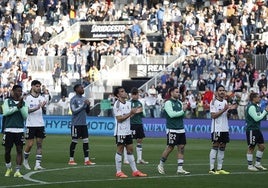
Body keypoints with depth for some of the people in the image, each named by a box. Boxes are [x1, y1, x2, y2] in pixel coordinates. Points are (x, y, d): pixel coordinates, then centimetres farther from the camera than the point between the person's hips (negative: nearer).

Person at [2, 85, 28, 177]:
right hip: (9, 129, -1)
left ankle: (17, 171, -4)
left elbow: (25, 116, 1)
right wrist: (17, 107, -13)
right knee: (7, 151, 5)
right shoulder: (7, 101, 3)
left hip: (20, 130, 1)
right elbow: (5, 112, -10)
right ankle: (8, 168, 26)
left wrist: (21, 106, -12)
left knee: (19, 150, -6)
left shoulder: (23, 103, 9)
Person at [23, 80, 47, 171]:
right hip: (30, 125, -4)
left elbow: (44, 111, -1)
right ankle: (25, 160, 21)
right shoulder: (27, 98, -2)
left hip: (40, 124, 4)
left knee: (39, 144, 1)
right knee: (30, 144, -2)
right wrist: (36, 108, -26)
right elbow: (26, 110, -11)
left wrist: (43, 107, -24)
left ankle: (37, 164, 1)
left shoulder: (41, 98, 8)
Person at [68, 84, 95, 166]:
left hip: (84, 123, 7)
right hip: (76, 124, -7)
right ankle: (71, 160, 8)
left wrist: (88, 105, -2)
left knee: (86, 141, 1)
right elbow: (74, 111, -17)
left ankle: (86, 160, 0)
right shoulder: (74, 99, -7)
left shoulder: (84, 99, 14)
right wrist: (83, 104, -17)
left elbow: (87, 112, 17)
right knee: (74, 141, -1)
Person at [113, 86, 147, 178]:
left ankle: (135, 171, 11)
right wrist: (130, 113, -21)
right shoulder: (117, 104, -13)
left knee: (130, 150, 9)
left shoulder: (128, 103, 12)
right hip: (120, 132, -8)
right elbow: (119, 118, -18)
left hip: (128, 131, 8)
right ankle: (118, 172, 3)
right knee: (119, 150, -3)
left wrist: (135, 112, 3)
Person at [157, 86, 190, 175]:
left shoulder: (179, 103, 14)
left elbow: (183, 114, 13)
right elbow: (171, 114, -17)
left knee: (181, 148, 1)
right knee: (170, 147, -3)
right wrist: (182, 111, -12)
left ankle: (180, 168, 3)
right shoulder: (168, 103, -6)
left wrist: (185, 109, -6)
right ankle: (161, 165, 14)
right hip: (172, 129, -7)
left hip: (181, 129, 7)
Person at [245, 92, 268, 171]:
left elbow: (261, 117, 19)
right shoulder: (251, 107, -16)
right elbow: (256, 118, -21)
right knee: (251, 148, -2)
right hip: (251, 130, -10)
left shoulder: (257, 107, 15)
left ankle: (257, 164, 18)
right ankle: (250, 165, 5)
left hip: (257, 129, 10)